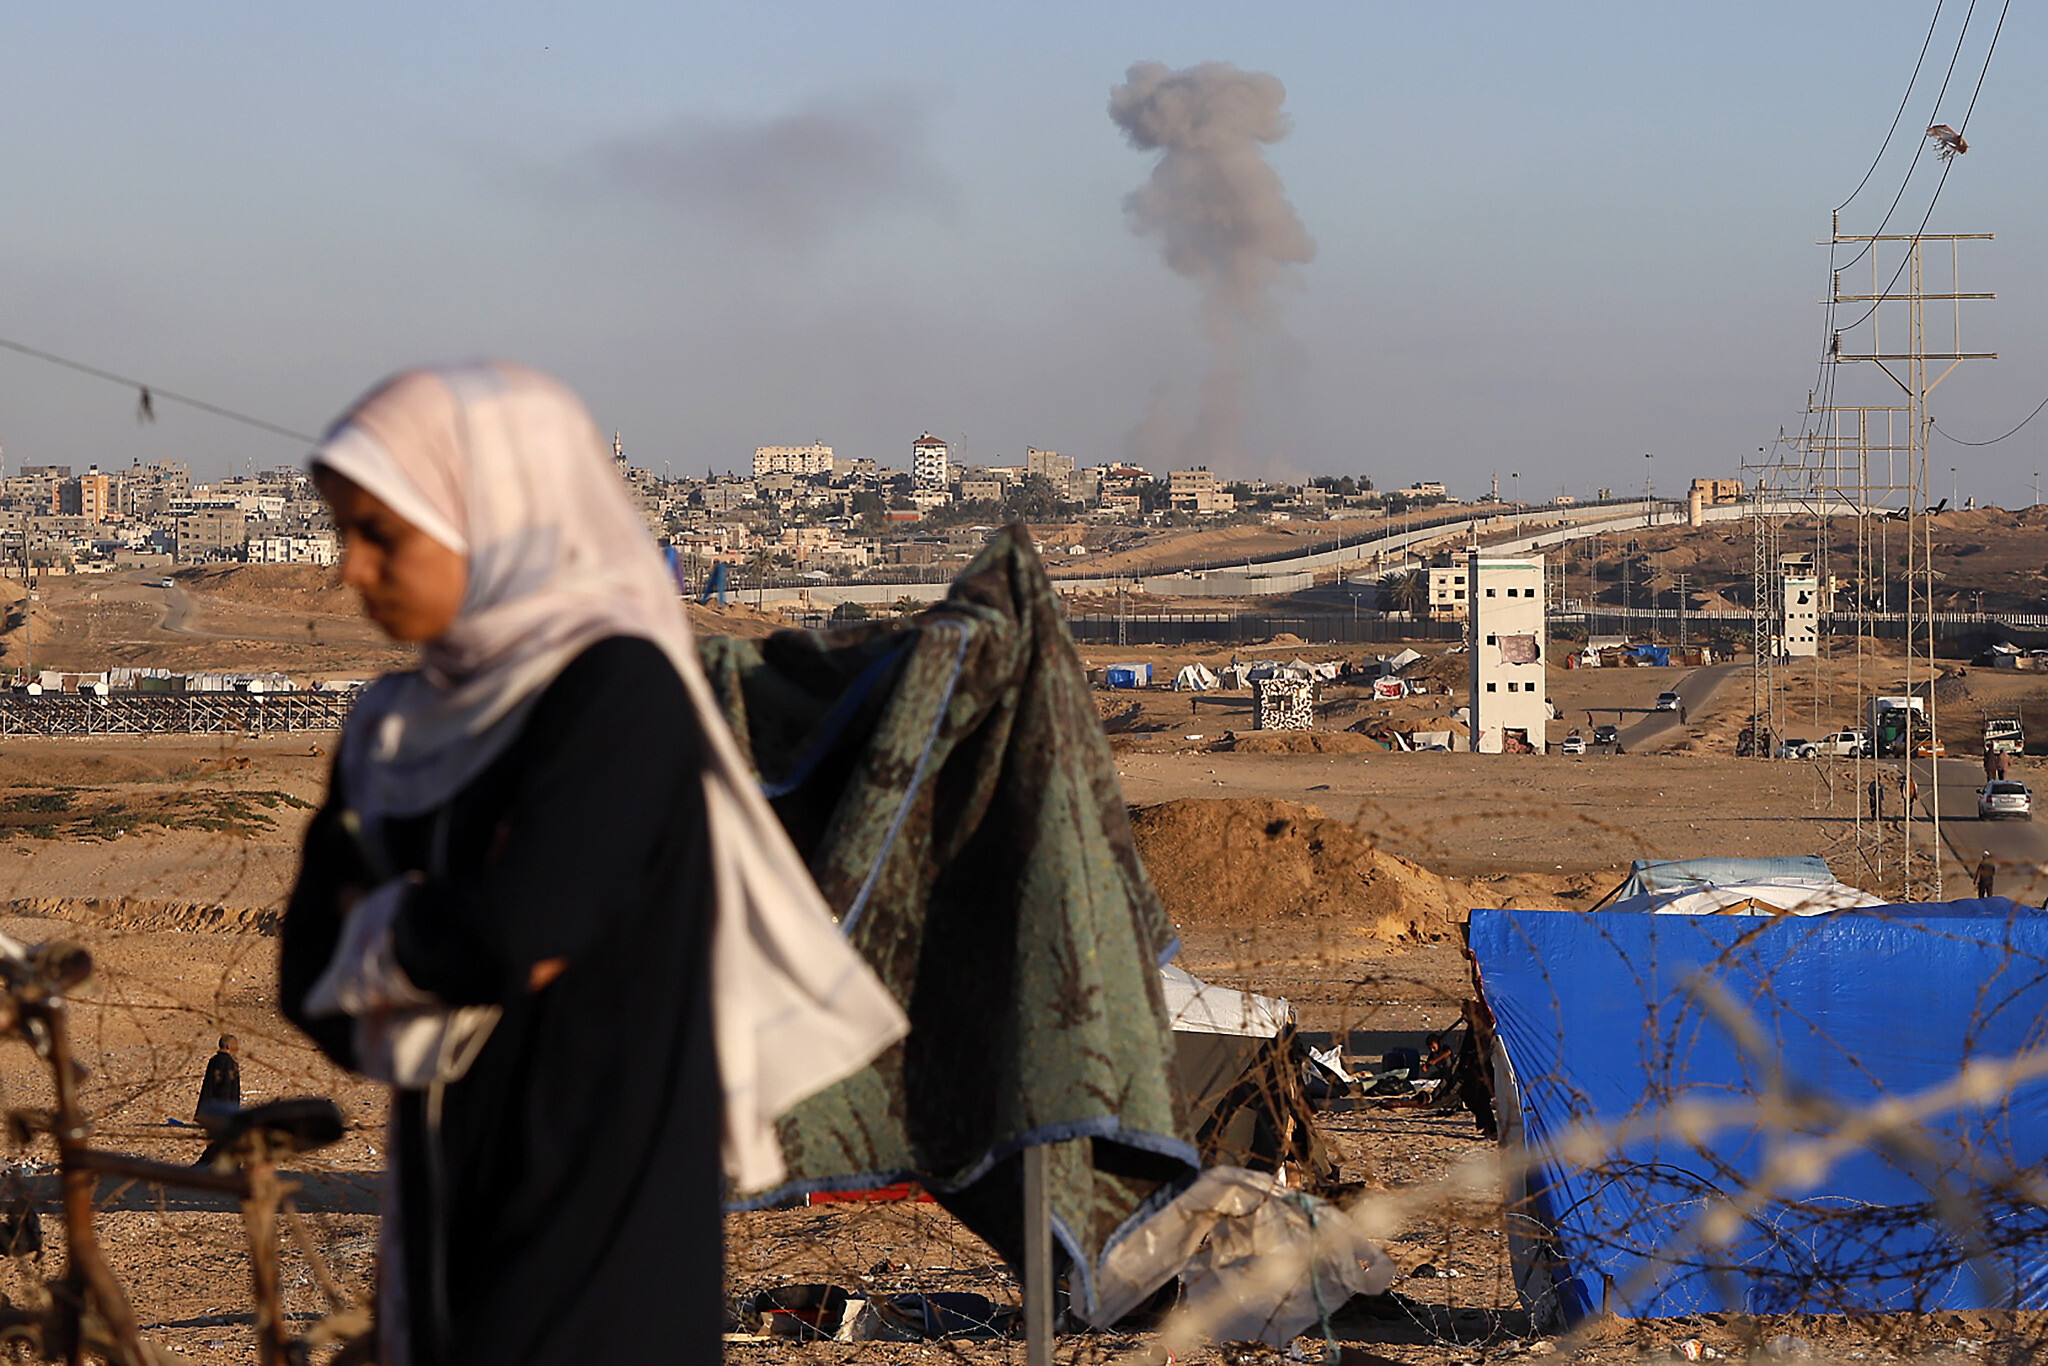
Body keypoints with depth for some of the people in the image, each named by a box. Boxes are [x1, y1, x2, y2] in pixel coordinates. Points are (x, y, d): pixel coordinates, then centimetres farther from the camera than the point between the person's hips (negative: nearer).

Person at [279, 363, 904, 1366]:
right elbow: (313, 977, 7)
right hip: (444, 1201, 7)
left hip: (595, 1201, -7)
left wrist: (381, 932, -3)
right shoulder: (397, 728, 10)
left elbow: (514, 932, -22)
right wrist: (435, 935, -12)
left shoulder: (620, 690, -12)